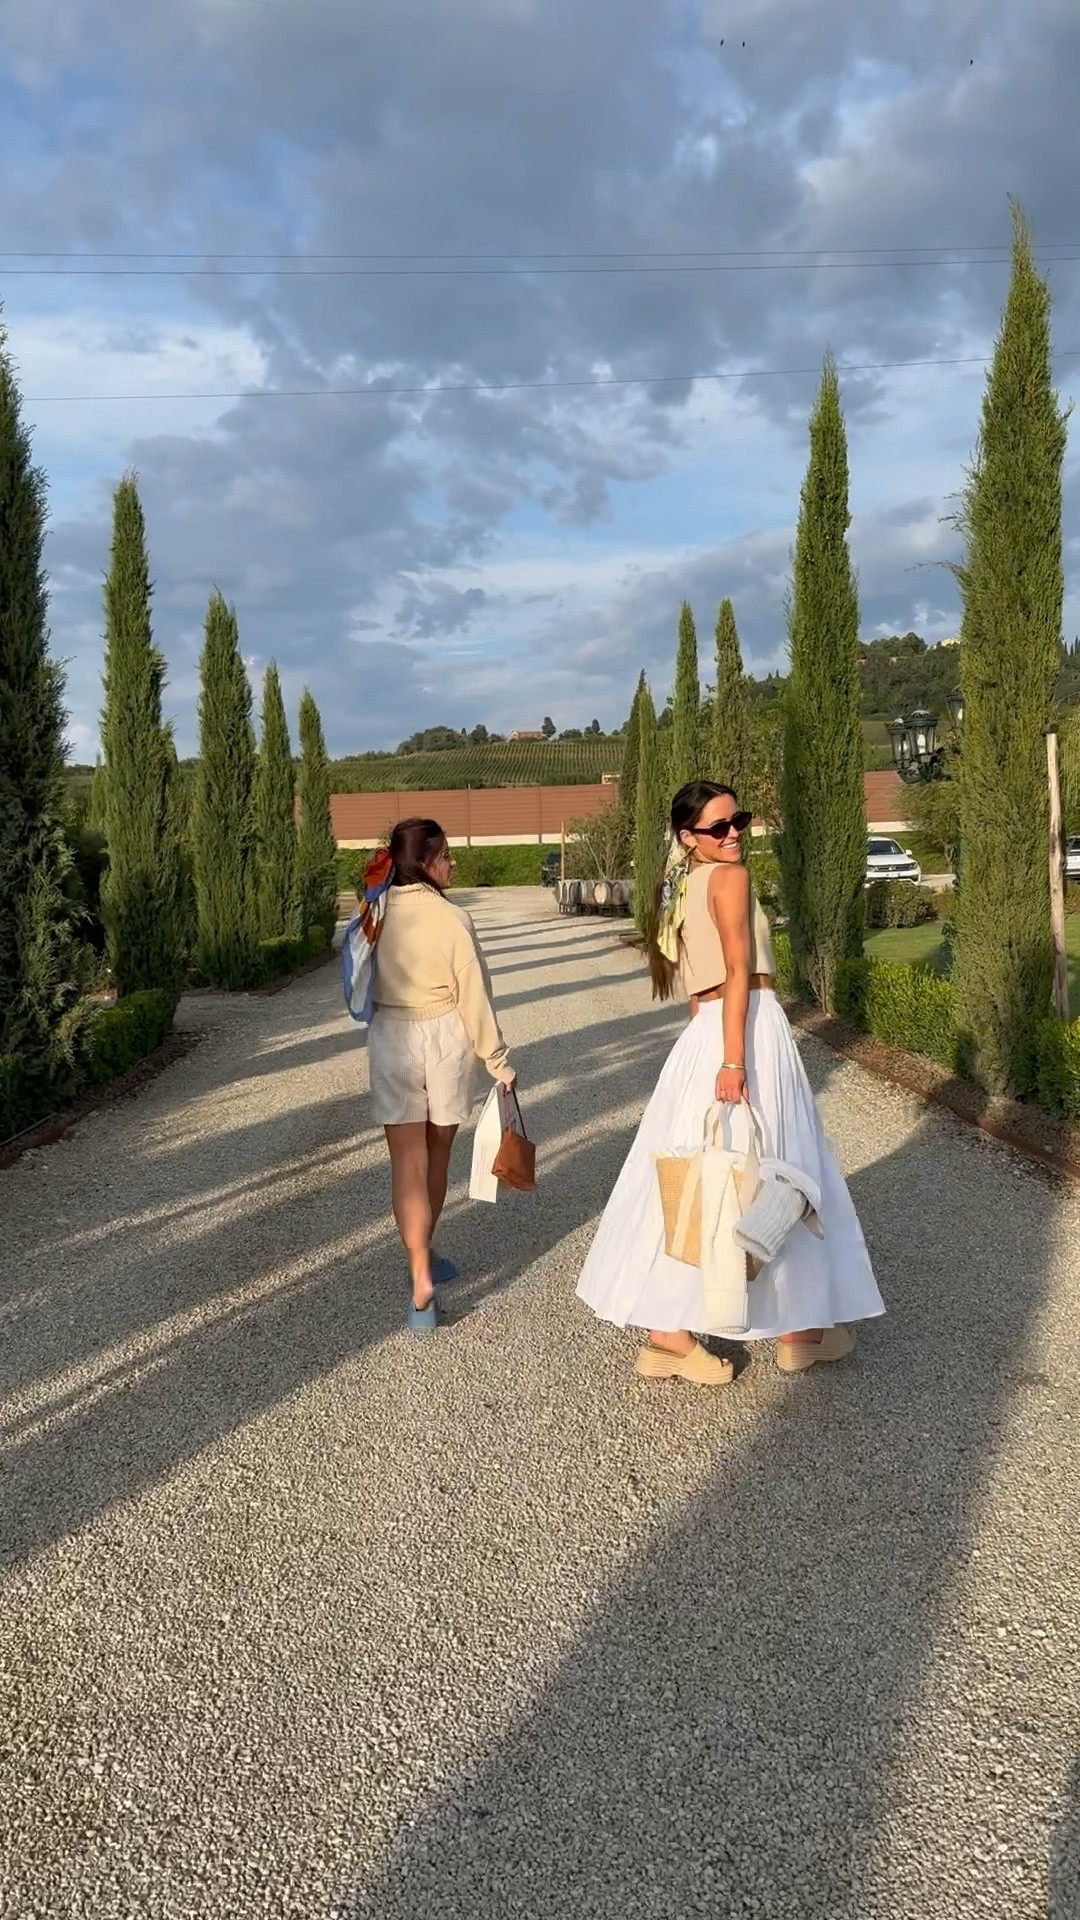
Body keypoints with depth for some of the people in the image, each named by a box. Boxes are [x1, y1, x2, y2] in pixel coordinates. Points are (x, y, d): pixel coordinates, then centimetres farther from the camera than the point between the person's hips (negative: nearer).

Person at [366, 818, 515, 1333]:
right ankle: (424, 1259, 34)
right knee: (436, 1156, 18)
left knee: (408, 1163, 3)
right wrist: (498, 1061, -4)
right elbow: (474, 997, -11)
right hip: (446, 1039, -1)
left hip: (390, 1040, 1)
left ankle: (421, 1278, -7)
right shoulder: (452, 919, -14)